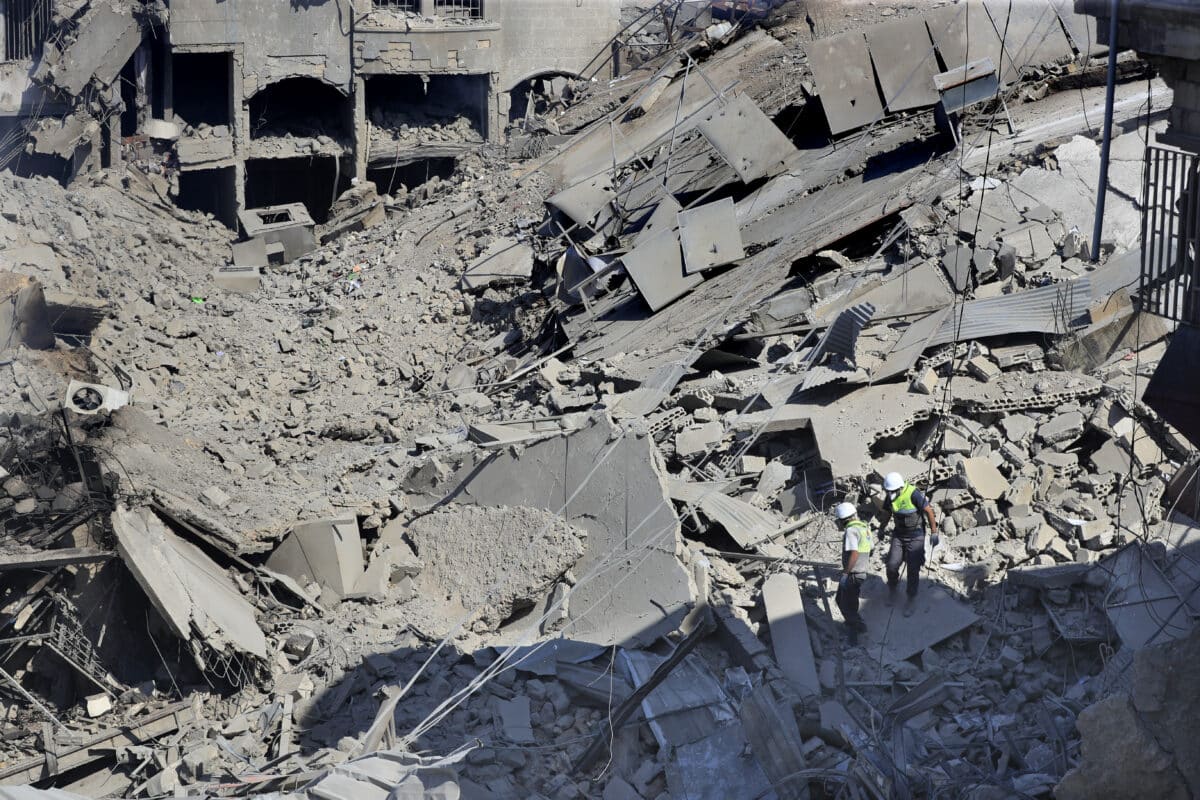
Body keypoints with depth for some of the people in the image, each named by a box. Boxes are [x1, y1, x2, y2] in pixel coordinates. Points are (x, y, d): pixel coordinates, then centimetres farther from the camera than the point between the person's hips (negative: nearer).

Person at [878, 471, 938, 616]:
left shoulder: (913, 494, -25)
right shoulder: (890, 496, -6)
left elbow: (929, 511, -16)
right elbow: (887, 514, 13)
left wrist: (934, 533, -13)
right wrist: (881, 530, 23)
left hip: (916, 536, -5)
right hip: (898, 535, 5)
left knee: (913, 569, -2)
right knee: (892, 566, -3)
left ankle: (911, 600, 14)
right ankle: (892, 589, 26)